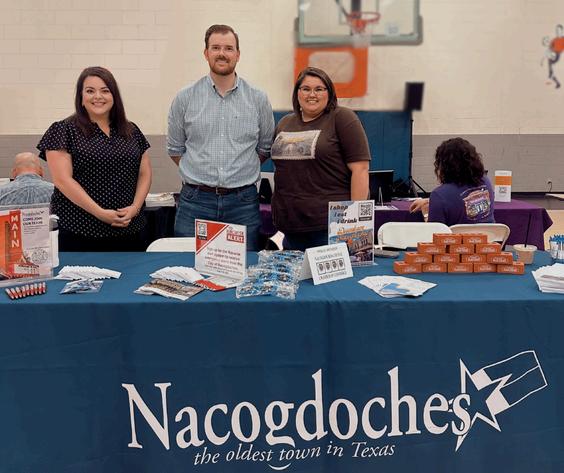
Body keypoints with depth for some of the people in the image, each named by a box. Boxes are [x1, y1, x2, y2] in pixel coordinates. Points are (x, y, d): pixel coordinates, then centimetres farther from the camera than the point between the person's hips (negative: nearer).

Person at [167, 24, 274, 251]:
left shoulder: (258, 99, 5)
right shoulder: (185, 98, 4)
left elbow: (264, 148, 15)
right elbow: (175, 149, 13)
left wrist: (238, 172, 11)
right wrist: (201, 174, 10)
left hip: (243, 202, 1)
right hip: (195, 201, 0)